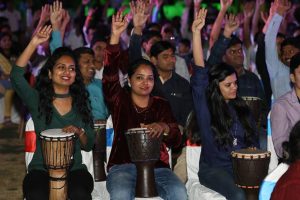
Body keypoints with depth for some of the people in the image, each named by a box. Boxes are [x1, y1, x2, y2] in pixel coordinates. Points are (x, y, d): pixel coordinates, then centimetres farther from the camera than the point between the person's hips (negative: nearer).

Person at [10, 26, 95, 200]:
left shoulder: (81, 102, 10)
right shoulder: (37, 99, 4)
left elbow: (89, 145, 10)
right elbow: (16, 76, -15)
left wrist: (79, 132, -12)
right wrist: (34, 44, -20)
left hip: (74, 168, 1)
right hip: (41, 168, -1)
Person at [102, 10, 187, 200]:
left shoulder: (162, 105, 12)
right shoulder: (119, 99, 10)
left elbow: (176, 141, 2)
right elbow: (110, 74, -8)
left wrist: (164, 127, -23)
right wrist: (115, 37, -19)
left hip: (157, 166, 2)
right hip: (123, 166, -1)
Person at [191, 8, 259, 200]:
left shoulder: (241, 108, 14)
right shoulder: (205, 105, 1)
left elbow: (254, 139, 20)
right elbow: (200, 73, -10)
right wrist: (197, 32, -16)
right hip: (213, 169, -4)